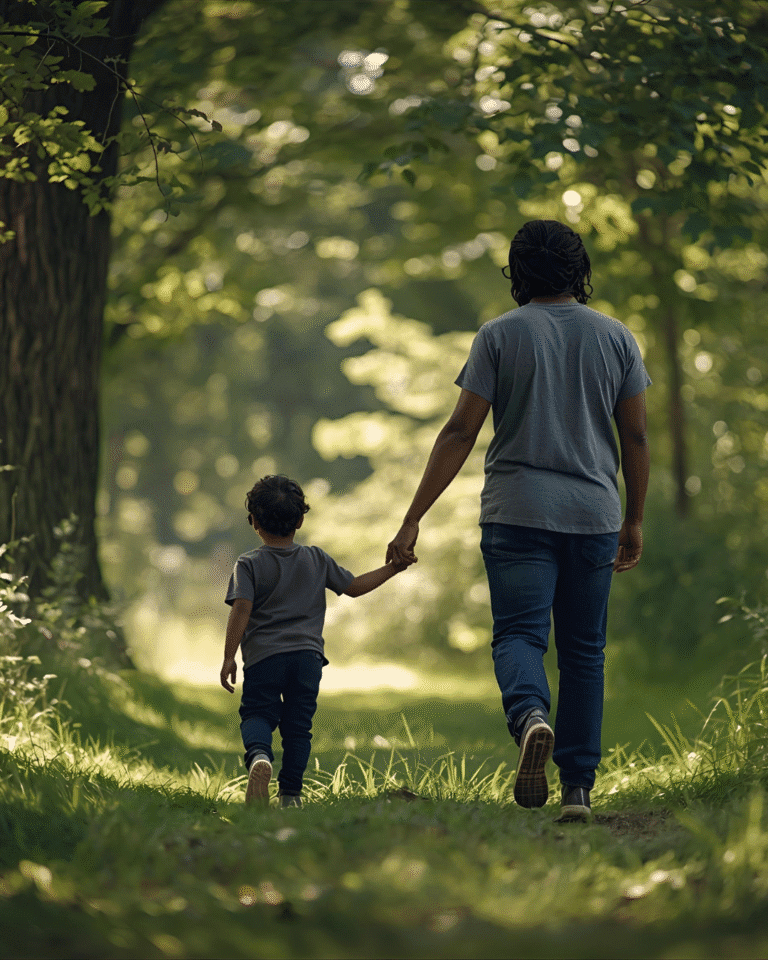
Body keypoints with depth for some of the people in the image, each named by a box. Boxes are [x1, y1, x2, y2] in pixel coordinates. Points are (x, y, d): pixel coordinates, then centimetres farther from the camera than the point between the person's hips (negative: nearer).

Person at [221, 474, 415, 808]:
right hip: (307, 655, 3)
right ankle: (290, 793, 5)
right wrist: (392, 568, 22)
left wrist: (229, 657, -10)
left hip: (263, 655, -3)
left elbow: (241, 609, -12)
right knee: (298, 726, 10)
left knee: (256, 715, 3)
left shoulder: (249, 564, -2)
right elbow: (354, 586, 13)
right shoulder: (317, 560, 8)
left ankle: (259, 756, -30)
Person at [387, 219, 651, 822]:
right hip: (594, 515, 2)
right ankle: (578, 788, 7)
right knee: (584, 651, 8)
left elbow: (461, 433, -4)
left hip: (517, 512, -2)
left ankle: (531, 716, -36)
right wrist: (634, 521, 18)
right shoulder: (616, 337, 7)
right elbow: (636, 438, 7)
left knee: (518, 633, -4)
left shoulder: (500, 336, 0)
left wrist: (413, 520, -2)